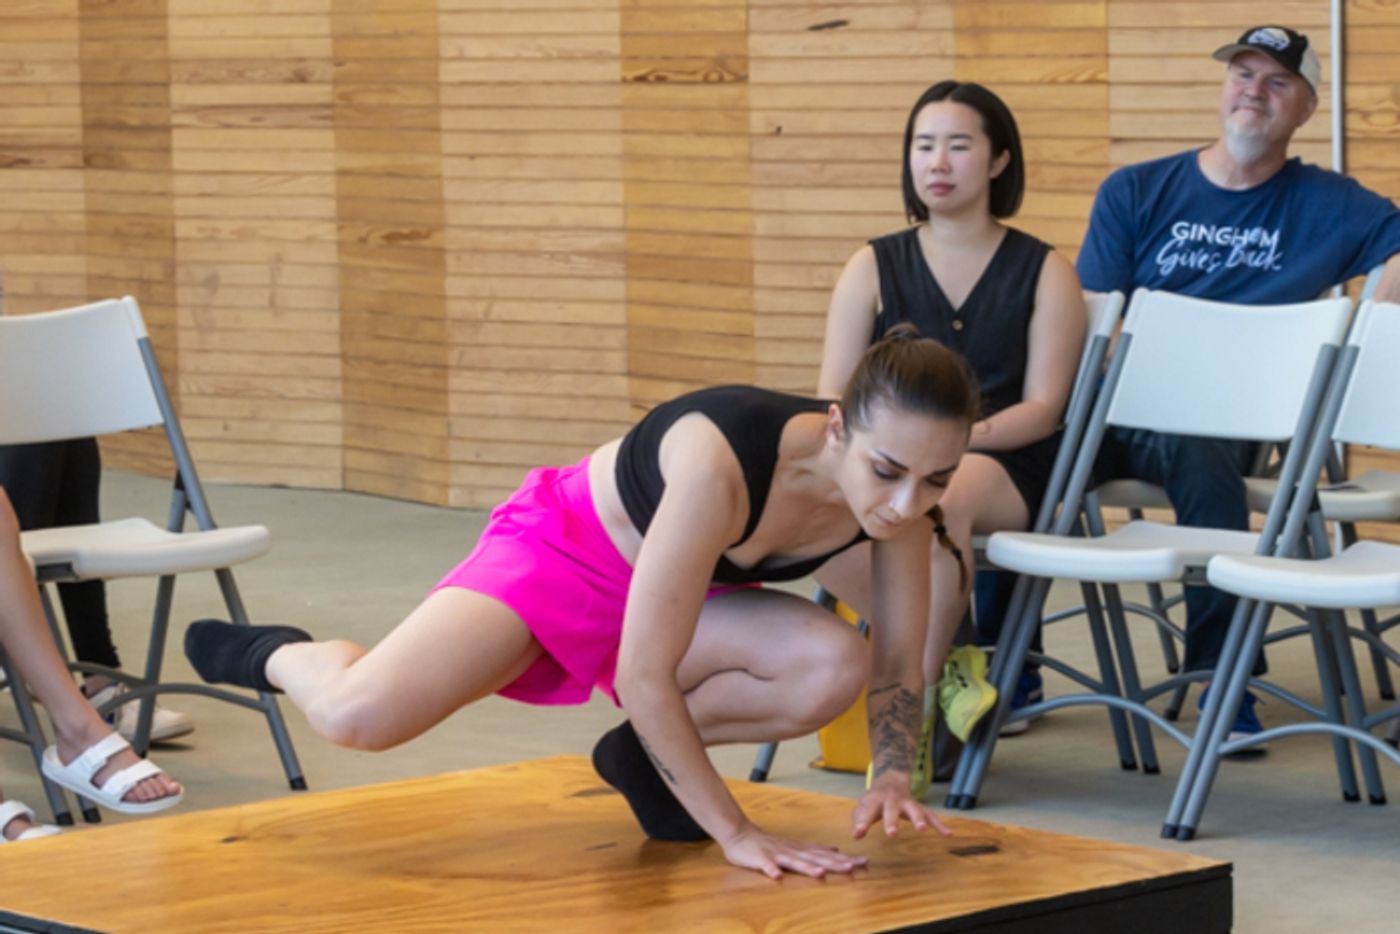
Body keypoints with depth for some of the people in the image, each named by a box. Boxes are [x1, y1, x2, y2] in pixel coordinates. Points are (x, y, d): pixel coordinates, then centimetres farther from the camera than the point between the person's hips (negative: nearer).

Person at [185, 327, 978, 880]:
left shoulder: (902, 488, -22)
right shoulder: (722, 462, -41)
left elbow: (896, 660, -5)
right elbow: (642, 677, -35)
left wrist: (892, 778, -20)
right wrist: (735, 832, -30)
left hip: (681, 591, 6)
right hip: (560, 549, -6)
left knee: (835, 669, -25)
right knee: (358, 714, -29)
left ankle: (646, 754, 3)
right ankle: (276, 654, 10)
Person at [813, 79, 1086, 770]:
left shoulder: (1044, 273, 10)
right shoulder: (873, 267, 15)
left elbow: (1042, 408, 1)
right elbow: (833, 405, 9)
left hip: (1000, 463, -2)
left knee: (942, 499, -41)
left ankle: (914, 713, -31)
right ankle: (947, 657, -19)